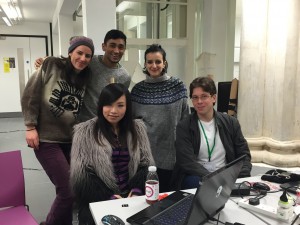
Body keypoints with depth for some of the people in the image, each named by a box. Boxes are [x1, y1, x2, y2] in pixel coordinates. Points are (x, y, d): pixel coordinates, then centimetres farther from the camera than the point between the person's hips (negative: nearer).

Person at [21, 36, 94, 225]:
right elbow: (30, 96, -5)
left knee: (67, 190, 12)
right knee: (69, 190, -8)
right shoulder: (51, 65, -5)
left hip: (71, 140, 5)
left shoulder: (86, 78, 6)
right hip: (46, 139, -5)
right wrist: (31, 127, -9)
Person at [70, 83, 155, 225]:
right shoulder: (85, 131, -1)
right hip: (98, 202, -2)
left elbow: (147, 165, 8)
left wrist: (136, 191, -9)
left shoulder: (137, 128, 9)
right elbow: (81, 175, -4)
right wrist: (108, 198, -14)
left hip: (131, 197, 3)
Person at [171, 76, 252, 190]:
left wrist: (240, 178, -13)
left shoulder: (231, 122, 7)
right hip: (196, 177, -2)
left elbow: (244, 154, 7)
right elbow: (188, 162, -11)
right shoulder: (183, 127, -3)